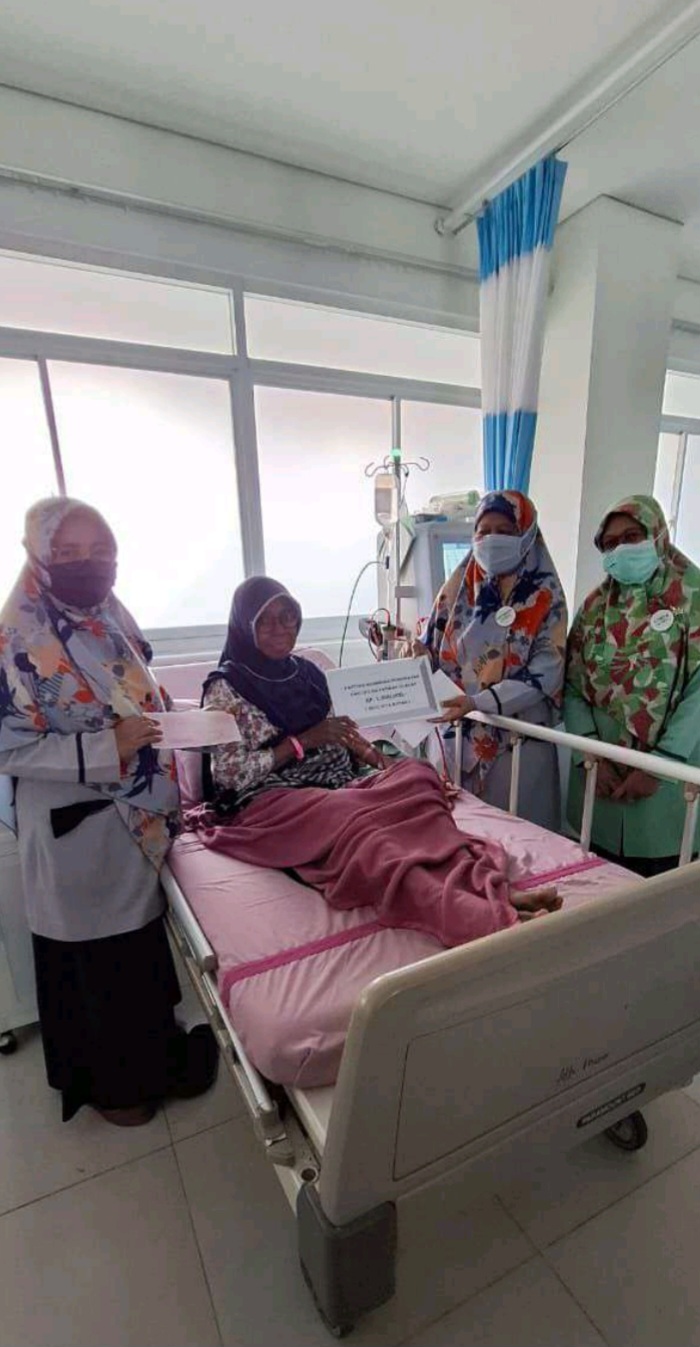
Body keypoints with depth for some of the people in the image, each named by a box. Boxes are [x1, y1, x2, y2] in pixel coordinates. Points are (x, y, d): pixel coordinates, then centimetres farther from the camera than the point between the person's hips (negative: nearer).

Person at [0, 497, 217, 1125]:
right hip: (76, 830, -7)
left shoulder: (115, 624, 4)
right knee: (94, 958, 13)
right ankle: (108, 1080, 40)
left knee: (142, 942, 23)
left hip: (138, 822, 7)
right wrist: (107, 748, -26)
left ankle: (147, 1057, 48)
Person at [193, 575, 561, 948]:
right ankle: (485, 917, -55)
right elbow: (229, 774, -8)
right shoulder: (224, 687, 1)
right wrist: (302, 742, -12)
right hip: (268, 803, -5)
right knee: (353, 821, -37)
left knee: (415, 776, -23)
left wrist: (368, 753, -3)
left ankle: (485, 886, -45)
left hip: (334, 790, 6)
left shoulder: (308, 672, 18)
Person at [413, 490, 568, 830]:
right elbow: (436, 648, 9)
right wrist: (421, 655, -15)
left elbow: (545, 672, -13)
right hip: (458, 732, 3)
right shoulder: (459, 587, 5)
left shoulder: (544, 596, -5)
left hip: (516, 736, -3)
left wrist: (479, 702, -23)